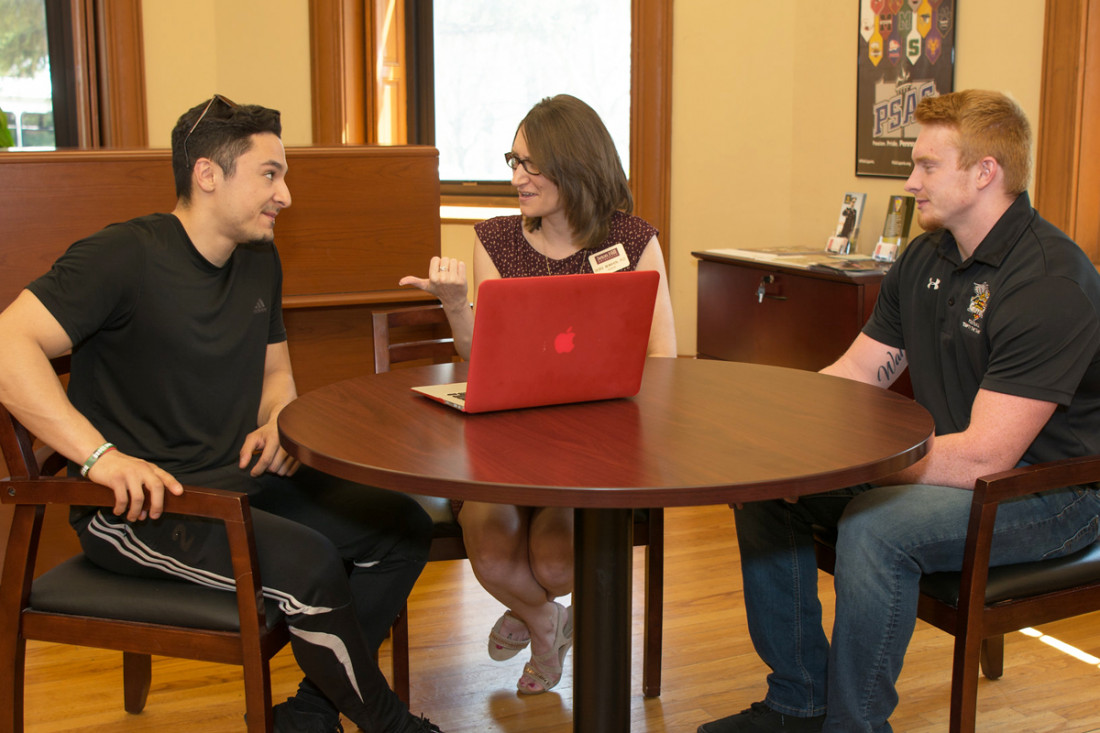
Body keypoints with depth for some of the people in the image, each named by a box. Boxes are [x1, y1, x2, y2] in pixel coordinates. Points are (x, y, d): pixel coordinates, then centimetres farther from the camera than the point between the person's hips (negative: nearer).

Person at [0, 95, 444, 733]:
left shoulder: (260, 261, 12)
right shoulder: (125, 255, -13)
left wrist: (277, 423, 0)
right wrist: (102, 456, -32)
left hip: (238, 482, 8)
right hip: (136, 507, -8)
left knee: (402, 528, -4)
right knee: (306, 561, -29)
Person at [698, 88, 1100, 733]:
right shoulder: (926, 258, 6)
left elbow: (983, 456, -28)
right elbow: (855, 374, 10)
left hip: (1046, 487, -9)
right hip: (945, 462, 9)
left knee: (874, 524, -34)